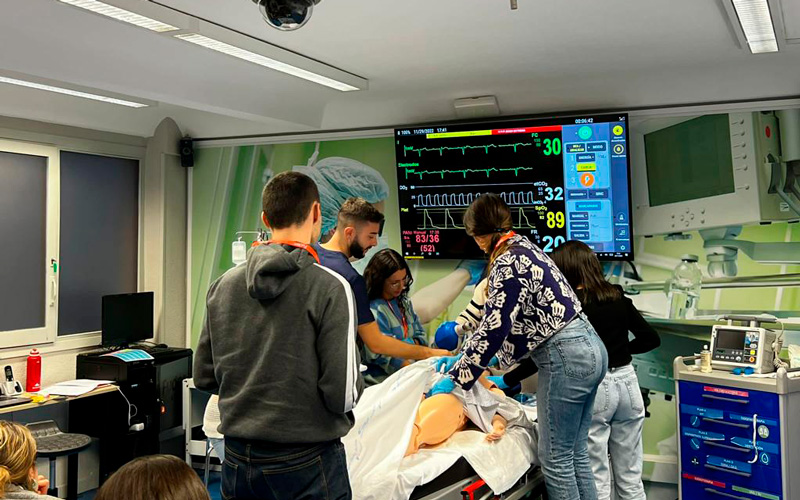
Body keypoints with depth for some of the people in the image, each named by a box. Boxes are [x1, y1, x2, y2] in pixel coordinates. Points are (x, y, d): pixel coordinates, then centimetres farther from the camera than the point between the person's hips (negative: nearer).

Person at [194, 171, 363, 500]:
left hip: (237, 460, 5)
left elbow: (203, 378, 6)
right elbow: (343, 396, -18)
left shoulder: (222, 285, 0)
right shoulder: (330, 288, -16)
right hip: (307, 461, -4)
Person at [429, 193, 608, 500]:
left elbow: (493, 329, -17)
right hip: (589, 349, 10)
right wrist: (460, 357, 20)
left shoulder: (507, 262, -16)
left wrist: (455, 377, -7)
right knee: (576, 455, 16)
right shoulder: (524, 247, 14)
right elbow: (498, 320, 18)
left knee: (555, 459, 3)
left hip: (565, 358, -10)